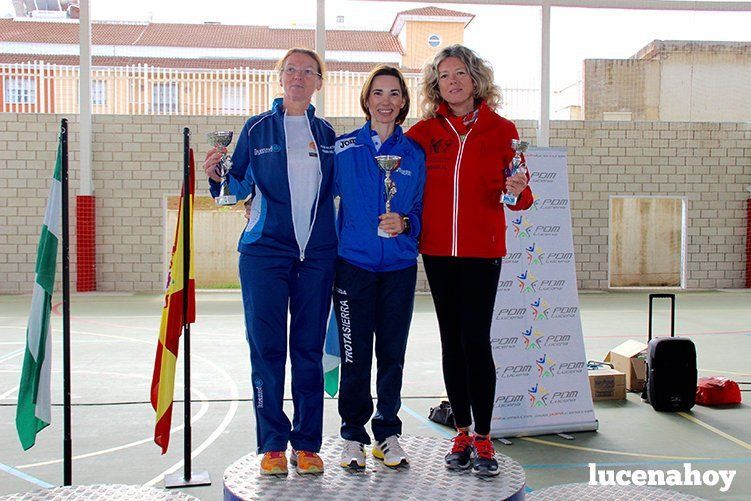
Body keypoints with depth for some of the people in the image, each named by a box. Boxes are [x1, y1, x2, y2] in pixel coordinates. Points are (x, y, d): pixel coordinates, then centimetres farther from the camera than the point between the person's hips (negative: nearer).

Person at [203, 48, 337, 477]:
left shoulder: (327, 134, 12)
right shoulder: (257, 128, 5)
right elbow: (240, 188, 4)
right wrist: (218, 174, -15)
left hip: (317, 254, 2)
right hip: (265, 252, -2)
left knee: (309, 348, 5)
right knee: (267, 347, -1)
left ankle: (307, 444, 14)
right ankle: (272, 444, 11)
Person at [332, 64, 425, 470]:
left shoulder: (415, 154, 7)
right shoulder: (343, 147, 3)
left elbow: (423, 210, 9)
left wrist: (405, 224, -11)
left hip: (399, 266, 2)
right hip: (353, 264, -1)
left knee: (393, 353, 7)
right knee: (355, 354, 1)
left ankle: (388, 433, 21)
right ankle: (353, 436, 16)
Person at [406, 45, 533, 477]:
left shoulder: (501, 130, 2)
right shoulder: (425, 131, 6)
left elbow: (518, 195, 2)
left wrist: (519, 191, -19)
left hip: (483, 250, -2)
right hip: (438, 251, 2)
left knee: (476, 340, -7)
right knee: (451, 342, 8)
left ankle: (483, 438, 5)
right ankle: (463, 433, 19)